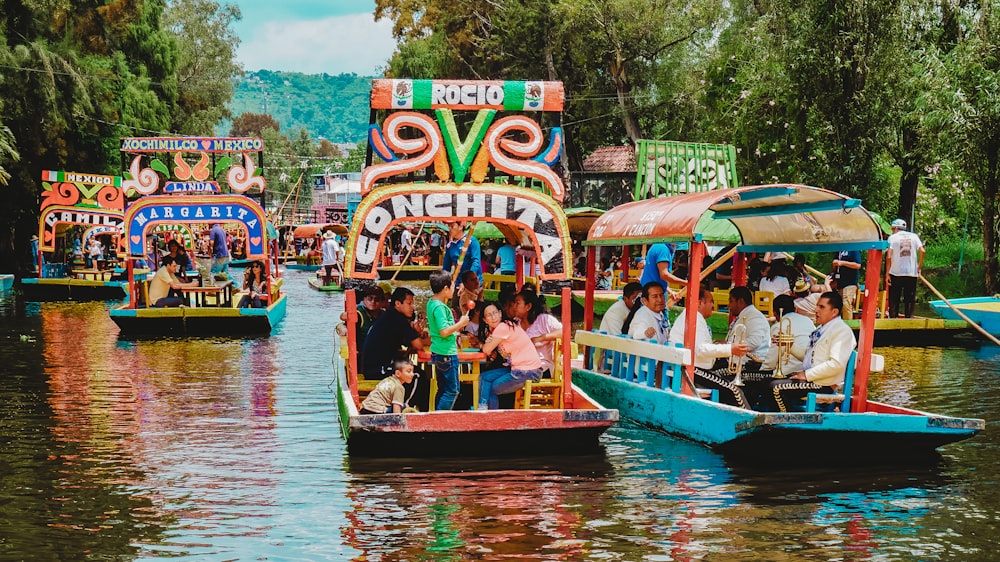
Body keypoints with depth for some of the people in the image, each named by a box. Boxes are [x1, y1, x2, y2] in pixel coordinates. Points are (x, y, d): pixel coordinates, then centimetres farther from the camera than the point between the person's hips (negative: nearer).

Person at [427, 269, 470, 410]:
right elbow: (444, 331, -25)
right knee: (452, 390, -6)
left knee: (443, 389, 16)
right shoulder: (440, 307, -19)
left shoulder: (432, 303, 11)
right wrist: (461, 323, -14)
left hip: (440, 353, 10)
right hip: (446, 354, -10)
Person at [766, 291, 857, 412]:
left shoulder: (842, 331, -13)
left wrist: (807, 375, -20)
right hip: (810, 379, 10)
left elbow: (836, 364, -24)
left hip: (824, 385, -10)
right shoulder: (821, 329, 18)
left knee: (777, 387, -21)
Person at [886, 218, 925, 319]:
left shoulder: (893, 237, 0)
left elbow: (889, 256, -9)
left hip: (896, 273, -2)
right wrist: (919, 267, 5)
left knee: (894, 299, 6)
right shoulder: (913, 236, 8)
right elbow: (922, 251, -4)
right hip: (912, 273, 2)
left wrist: (887, 273, -5)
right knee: (910, 299, 7)